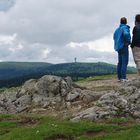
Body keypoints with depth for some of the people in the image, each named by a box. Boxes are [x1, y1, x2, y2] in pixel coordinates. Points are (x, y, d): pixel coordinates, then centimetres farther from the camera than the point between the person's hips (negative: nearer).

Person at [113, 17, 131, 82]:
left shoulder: (117, 29, 15)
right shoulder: (125, 28, -9)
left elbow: (114, 37, 26)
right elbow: (126, 34, -29)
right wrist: (128, 41, -15)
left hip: (118, 47, 8)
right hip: (124, 47, -8)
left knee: (120, 62, 9)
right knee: (124, 62, -9)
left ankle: (119, 77, 10)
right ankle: (123, 77, -14)